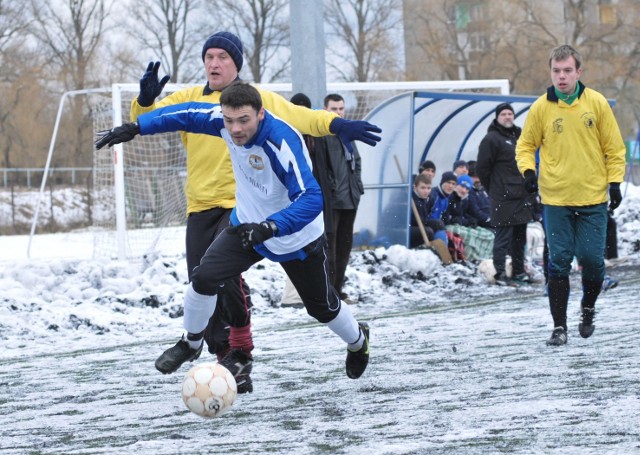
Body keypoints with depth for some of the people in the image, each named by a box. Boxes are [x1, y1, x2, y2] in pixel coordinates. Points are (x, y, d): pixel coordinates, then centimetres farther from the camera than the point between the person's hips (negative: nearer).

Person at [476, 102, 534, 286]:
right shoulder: (491, 139, -7)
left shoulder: (519, 136, 18)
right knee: (503, 237, -8)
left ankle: (519, 271, 20)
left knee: (520, 237, 13)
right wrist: (493, 189, -4)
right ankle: (500, 274, -7)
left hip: (522, 196, 8)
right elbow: (482, 168, -10)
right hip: (503, 199, -8)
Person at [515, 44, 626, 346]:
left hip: (593, 198, 0)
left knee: (593, 259, 0)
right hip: (556, 199, 0)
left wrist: (615, 182, -2)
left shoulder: (597, 103, 0)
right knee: (559, 262, -2)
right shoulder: (541, 107, -1)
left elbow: (614, 147, 6)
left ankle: (588, 309, 27)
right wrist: (528, 170, -8)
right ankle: (559, 326, 4)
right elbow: (525, 146, 10)